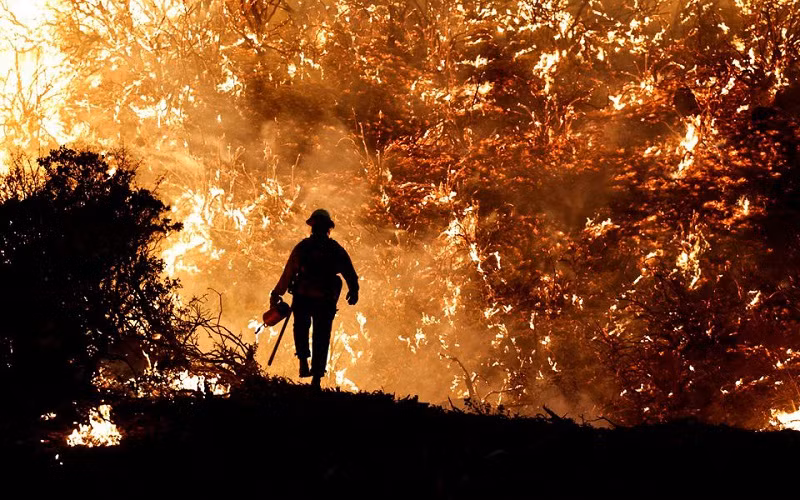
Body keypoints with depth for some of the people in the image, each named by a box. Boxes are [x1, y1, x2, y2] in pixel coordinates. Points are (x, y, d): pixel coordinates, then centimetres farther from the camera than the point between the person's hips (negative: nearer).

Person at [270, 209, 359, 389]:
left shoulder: (302, 247, -2)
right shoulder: (336, 250, 2)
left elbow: (288, 273, -6)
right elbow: (350, 273, 2)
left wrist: (276, 294, -3)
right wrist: (353, 291, 17)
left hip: (302, 298, -1)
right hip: (325, 301, 1)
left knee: (301, 328, 25)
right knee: (321, 337, 9)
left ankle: (303, 359, 7)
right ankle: (316, 377, 5)